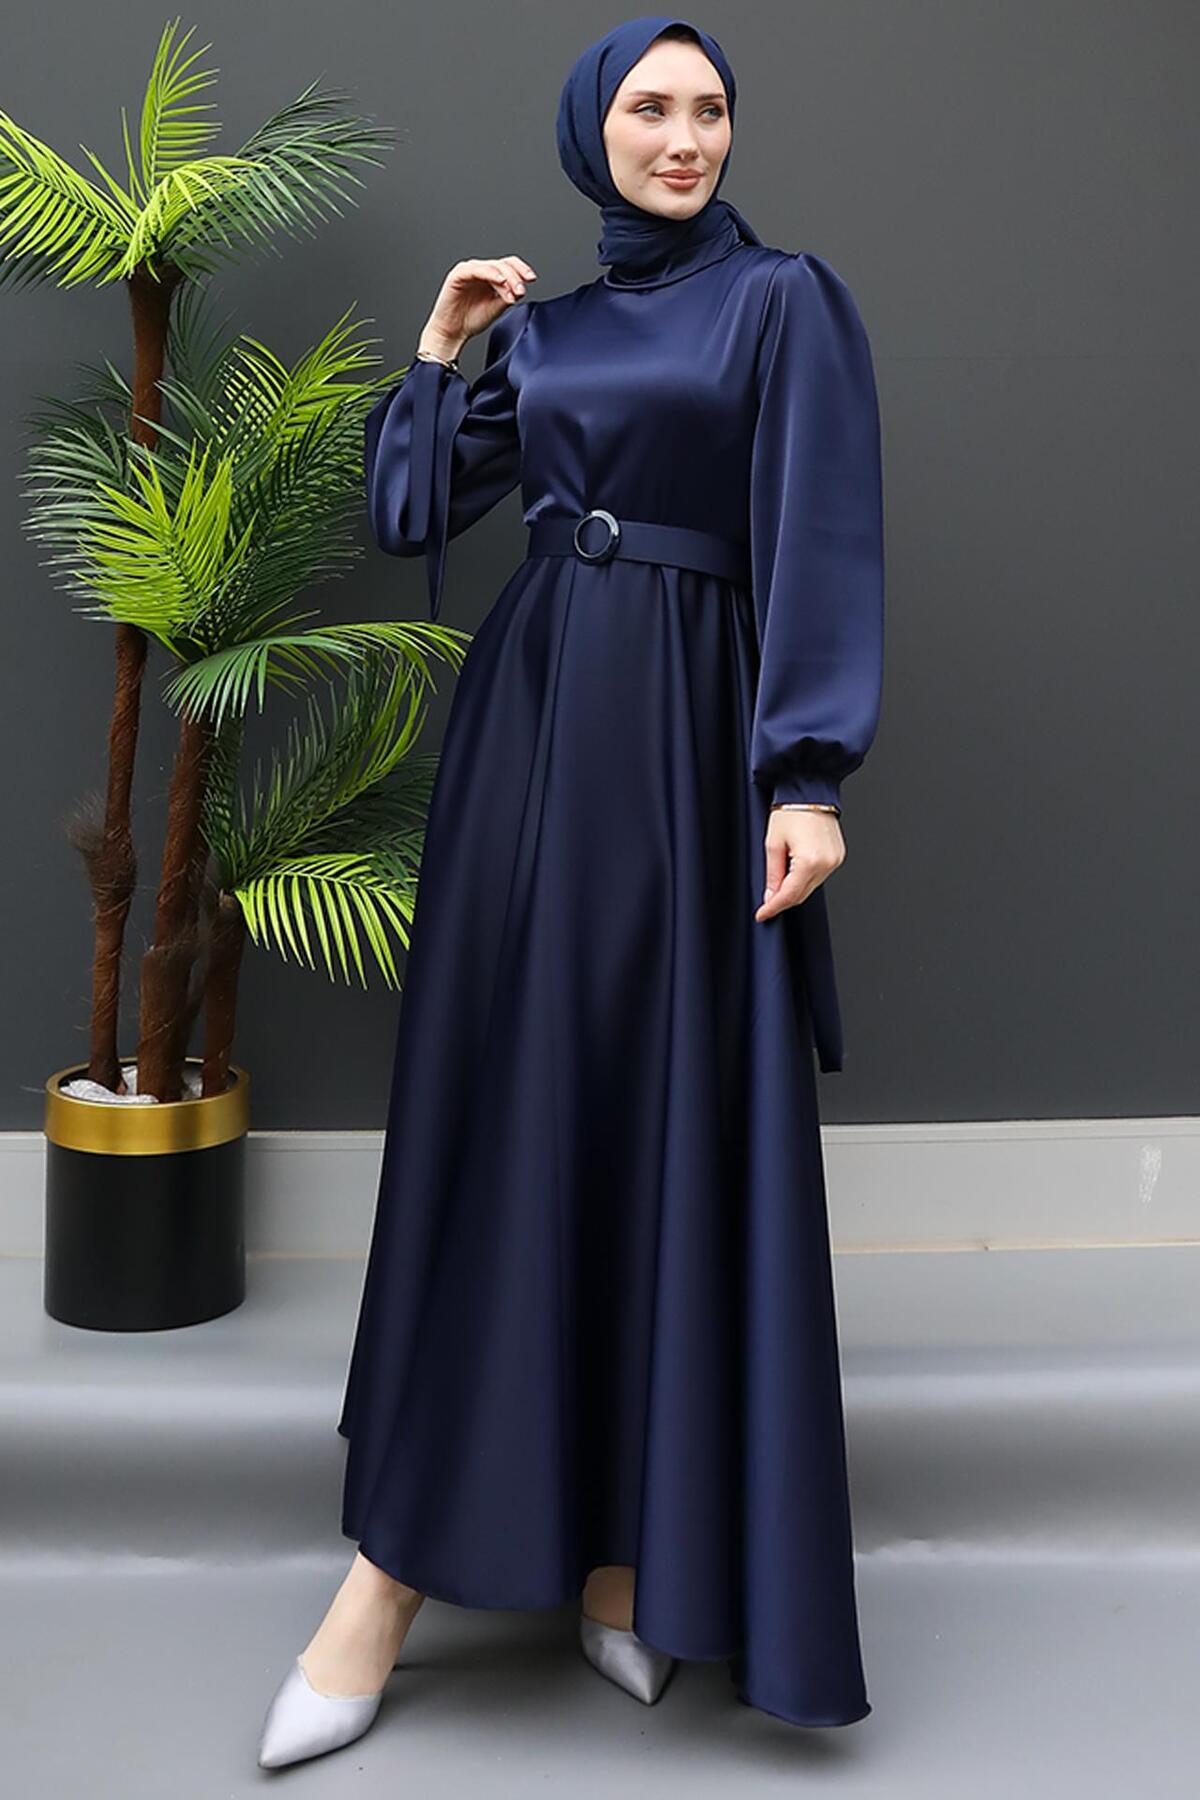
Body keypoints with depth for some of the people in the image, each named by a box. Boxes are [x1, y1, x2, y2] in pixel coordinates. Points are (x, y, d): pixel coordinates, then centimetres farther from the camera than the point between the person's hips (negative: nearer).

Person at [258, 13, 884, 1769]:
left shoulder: (786, 300, 1)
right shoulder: (538, 328, 16)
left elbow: (822, 542, -9)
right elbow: (408, 517, 15)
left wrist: (809, 777, -18)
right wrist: (437, 345, 11)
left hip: (686, 737, -4)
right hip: (529, 719, 4)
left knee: (674, 1119, -2)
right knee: (494, 1108, 2)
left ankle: (629, 1535, 11)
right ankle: (401, 1565, 6)